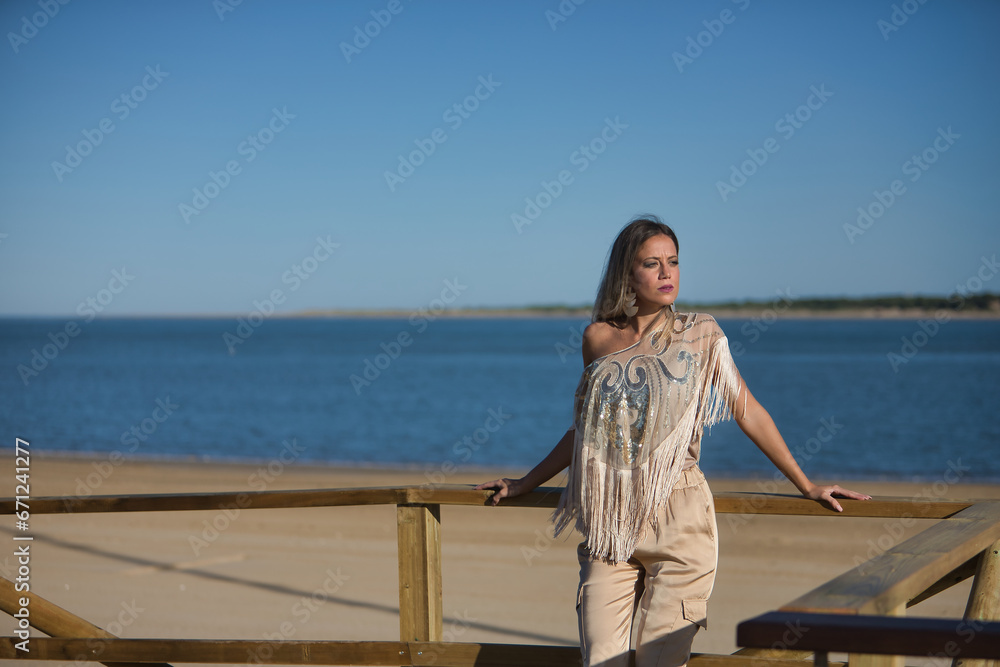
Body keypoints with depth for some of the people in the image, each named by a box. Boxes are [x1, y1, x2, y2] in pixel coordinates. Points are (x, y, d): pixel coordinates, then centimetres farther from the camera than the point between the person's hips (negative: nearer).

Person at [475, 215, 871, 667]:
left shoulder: (699, 336, 3)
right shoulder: (599, 338, 9)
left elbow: (747, 411, 7)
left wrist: (806, 485, 5)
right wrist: (523, 485, 27)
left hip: (676, 518, -2)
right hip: (609, 524, 3)